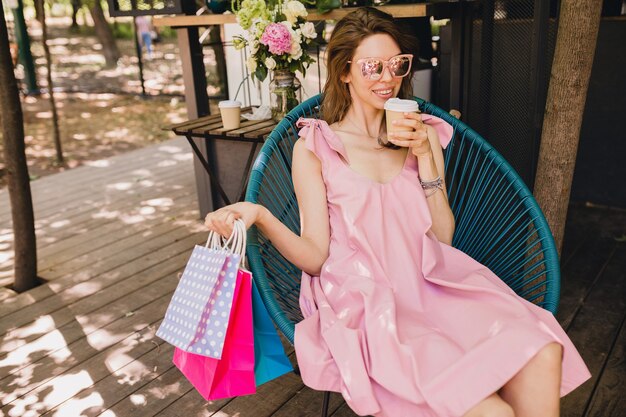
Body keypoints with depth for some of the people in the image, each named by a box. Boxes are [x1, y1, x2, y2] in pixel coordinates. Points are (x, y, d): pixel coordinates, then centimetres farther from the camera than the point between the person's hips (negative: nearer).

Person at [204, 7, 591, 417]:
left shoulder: (423, 135, 15)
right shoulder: (313, 148, 3)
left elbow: (443, 237, 9)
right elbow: (316, 257, -2)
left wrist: (425, 156, -2)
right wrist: (260, 217, -21)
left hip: (431, 286, 4)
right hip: (364, 302, -4)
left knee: (542, 355, -25)